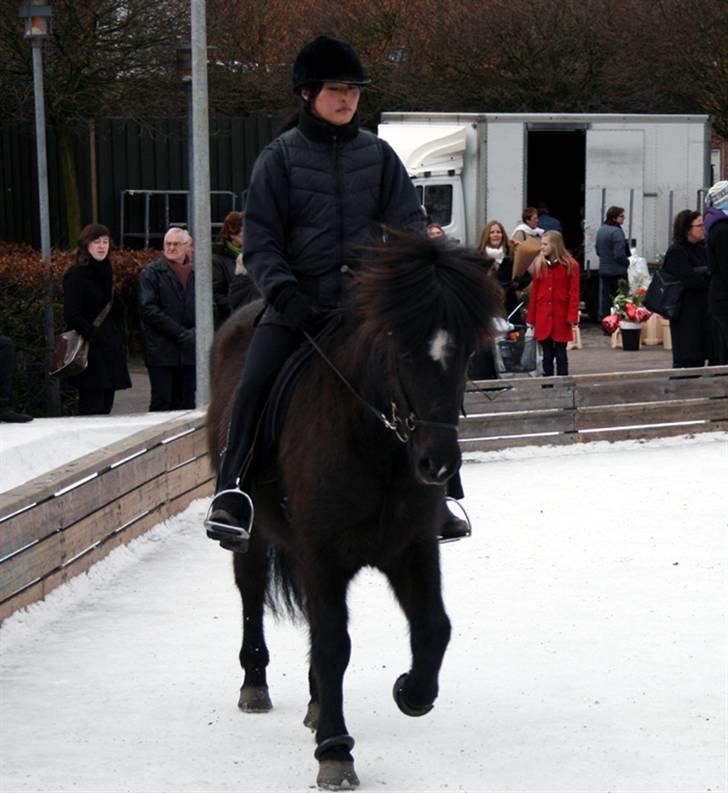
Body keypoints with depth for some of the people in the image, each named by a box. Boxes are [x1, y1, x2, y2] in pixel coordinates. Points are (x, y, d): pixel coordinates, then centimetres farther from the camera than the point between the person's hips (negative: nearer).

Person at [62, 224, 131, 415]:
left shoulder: (105, 273, 18)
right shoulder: (76, 275, -8)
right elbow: (72, 315, -15)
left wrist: (120, 338, 11)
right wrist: (94, 335, -22)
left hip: (110, 350, 8)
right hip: (91, 352, -8)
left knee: (106, 406, 7)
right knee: (92, 408, -10)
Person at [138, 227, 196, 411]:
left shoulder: (196, 273, 13)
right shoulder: (151, 273, 2)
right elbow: (148, 309, -7)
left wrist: (196, 332, -4)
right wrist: (181, 333, -12)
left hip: (189, 349, 4)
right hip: (161, 352, -4)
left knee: (187, 405, 3)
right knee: (162, 403, -5)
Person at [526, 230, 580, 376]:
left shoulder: (570, 265, -4)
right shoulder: (539, 264, 6)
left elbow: (574, 293, -6)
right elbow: (534, 292, 6)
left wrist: (573, 317, -14)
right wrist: (531, 318, 5)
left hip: (561, 316, -3)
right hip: (543, 317, 3)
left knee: (560, 353, 3)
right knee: (547, 354, 6)